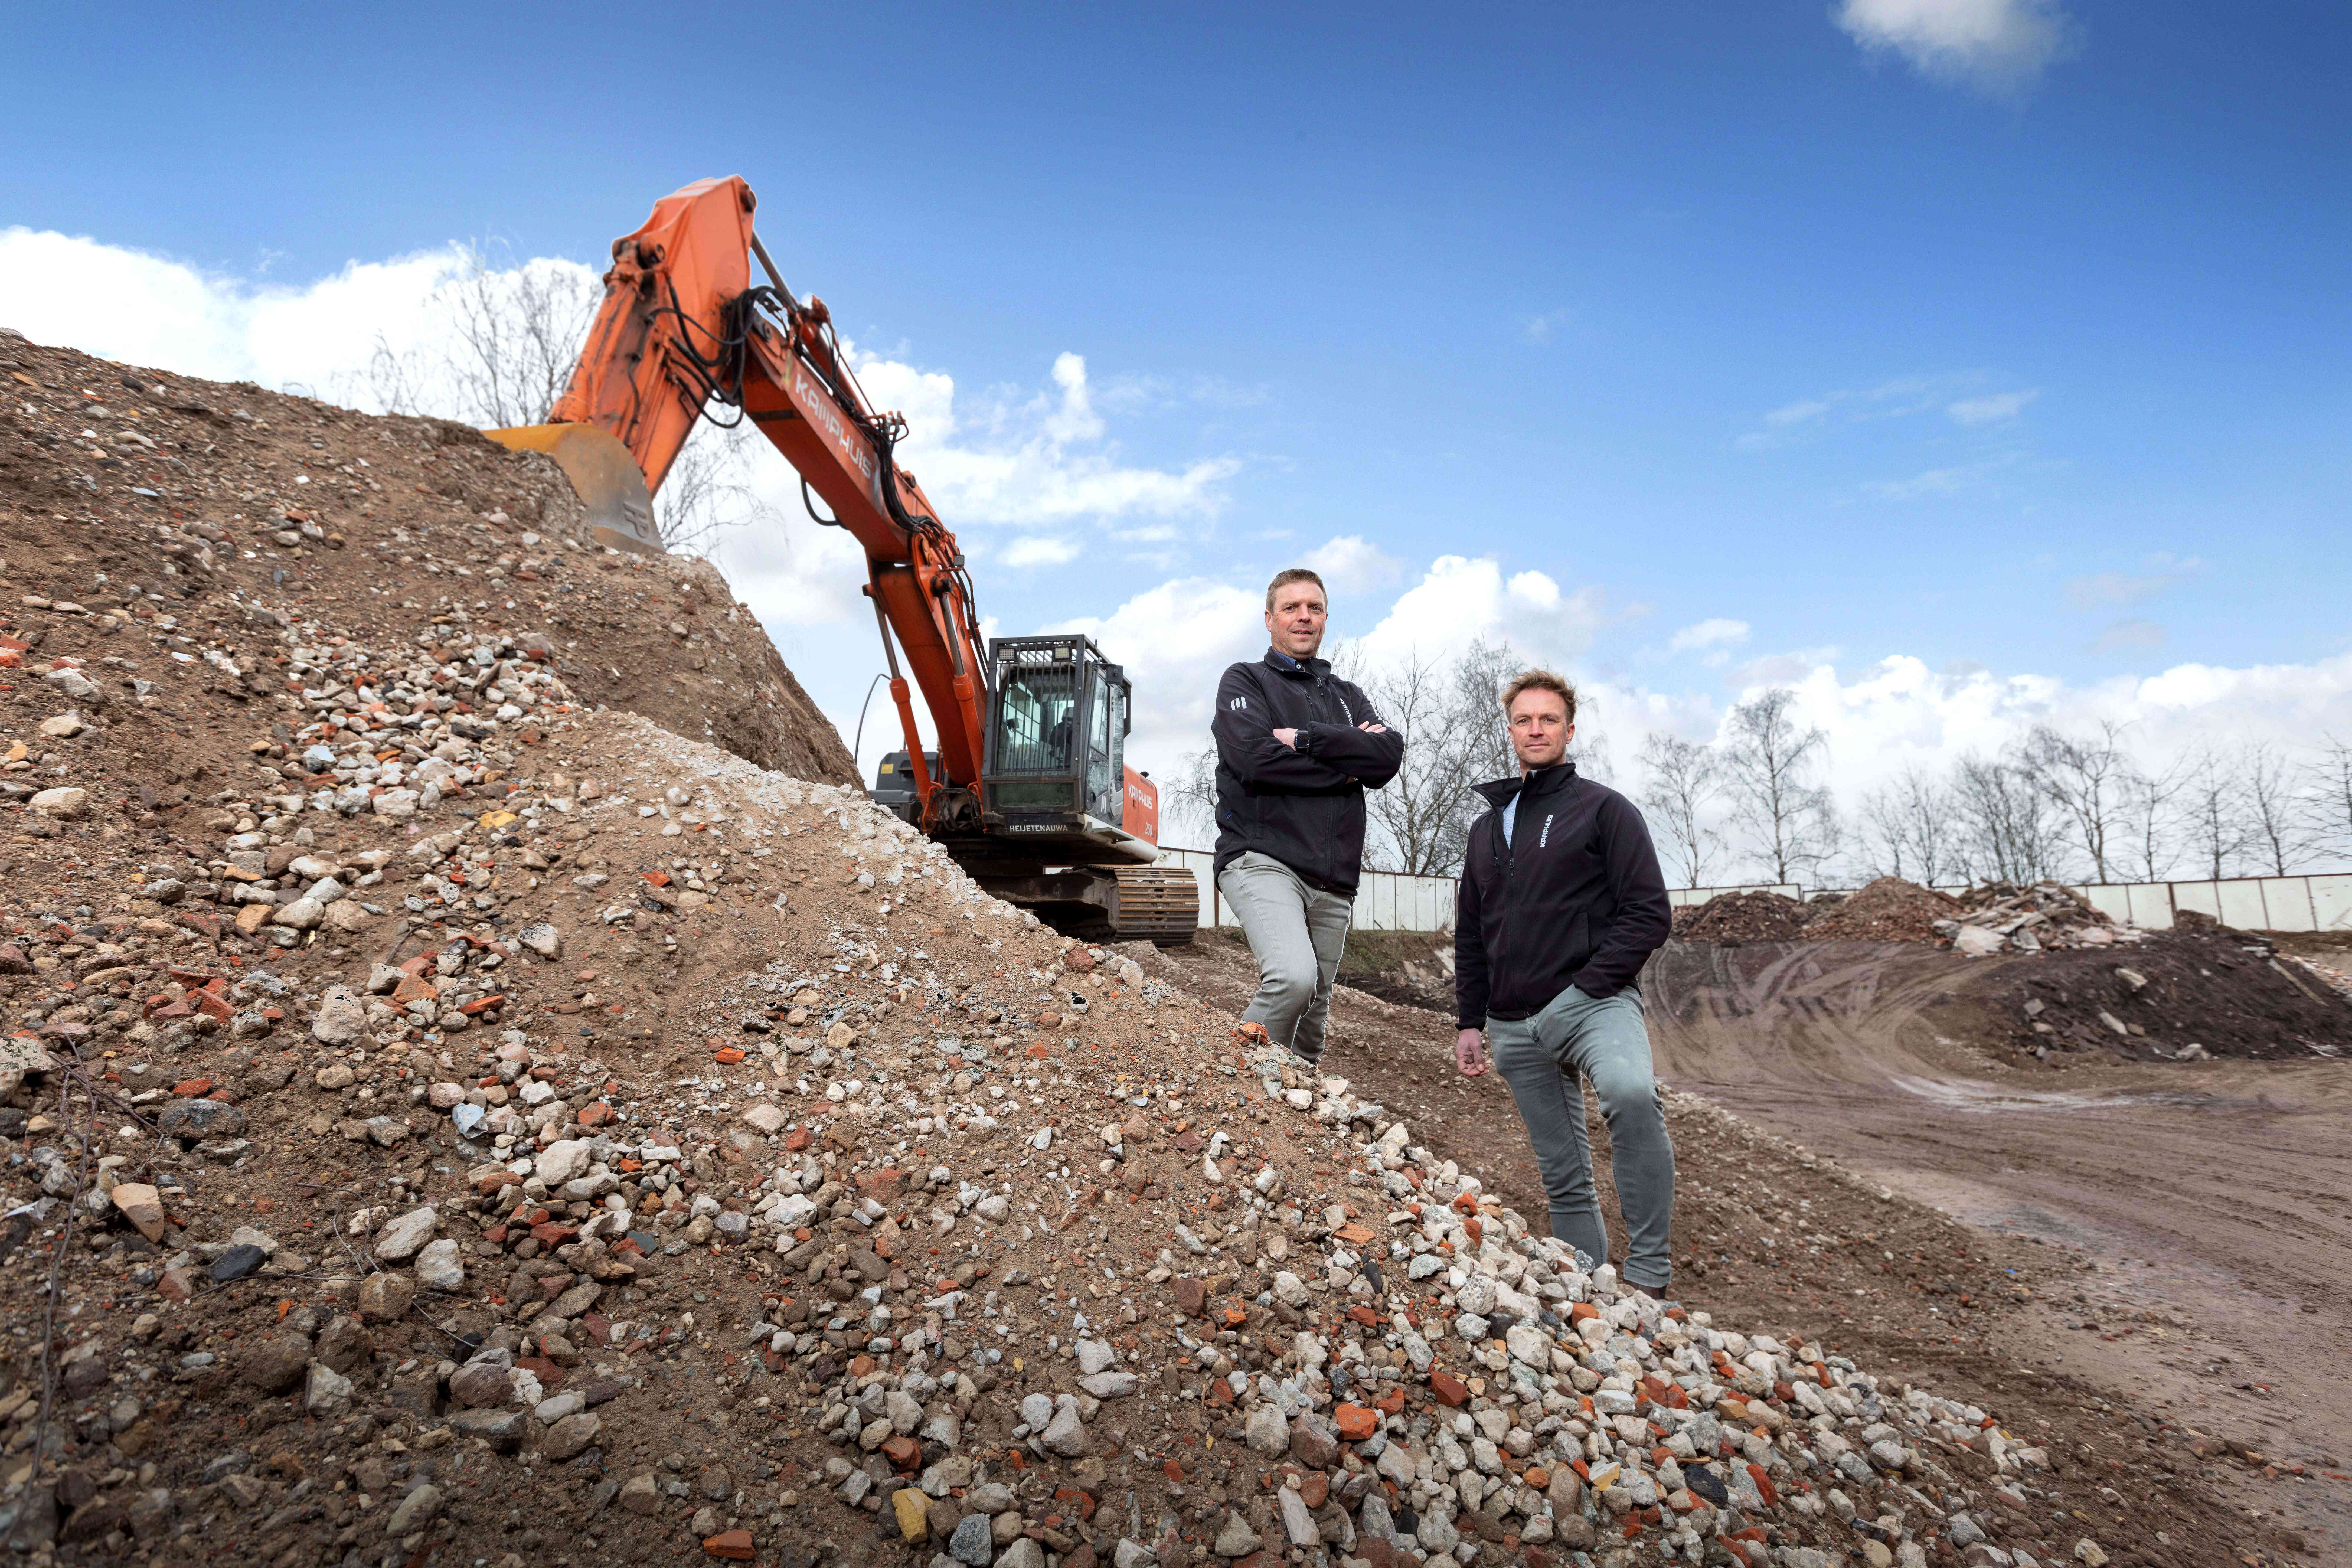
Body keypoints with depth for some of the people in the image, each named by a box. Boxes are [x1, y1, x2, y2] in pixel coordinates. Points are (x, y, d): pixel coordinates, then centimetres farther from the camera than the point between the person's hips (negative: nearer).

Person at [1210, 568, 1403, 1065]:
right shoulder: (1244, 681, 9)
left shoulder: (1347, 696, 23)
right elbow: (1256, 759, -11)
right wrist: (1347, 765, -2)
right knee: (1294, 977, -28)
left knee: (1314, 1014, 7)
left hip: (1334, 879, 5)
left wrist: (1308, 740, -8)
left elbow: (1390, 756, 2)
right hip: (1262, 860, -5)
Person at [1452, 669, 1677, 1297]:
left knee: (1631, 1092, -35)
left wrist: (1591, 983, -15)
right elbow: (1470, 936, 22)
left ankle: (1649, 1276, -27)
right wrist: (1470, 1022, 14)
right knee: (1563, 1178, 10)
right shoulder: (1488, 827, 19)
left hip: (1592, 1001, -6)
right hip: (1514, 1028, 6)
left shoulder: (1603, 809, 1)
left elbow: (1650, 914, -6)